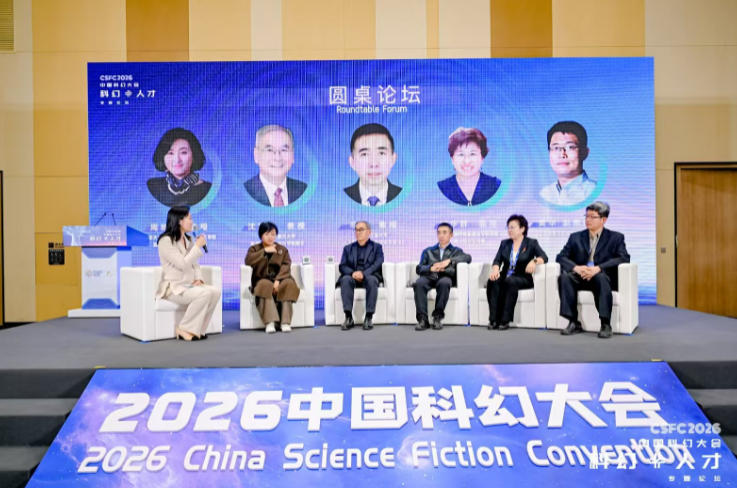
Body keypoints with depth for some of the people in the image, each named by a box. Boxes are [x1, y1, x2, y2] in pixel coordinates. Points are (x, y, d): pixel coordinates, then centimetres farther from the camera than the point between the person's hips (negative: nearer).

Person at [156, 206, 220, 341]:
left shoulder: (188, 240, 15)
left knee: (215, 292, -19)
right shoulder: (166, 241, -12)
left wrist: (198, 279, -2)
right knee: (204, 293, -30)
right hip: (173, 287, -7)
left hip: (189, 285, 8)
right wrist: (197, 246, -13)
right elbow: (183, 264, -20)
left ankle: (196, 330, -10)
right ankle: (184, 329, -14)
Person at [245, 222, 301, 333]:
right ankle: (270, 322, -42)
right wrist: (265, 251, -19)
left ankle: (286, 322, -33)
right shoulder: (255, 249, 9)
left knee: (289, 283, -31)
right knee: (266, 285, -36)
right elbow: (248, 260, -13)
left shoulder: (282, 249, 11)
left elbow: (286, 266, -5)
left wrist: (278, 280, -23)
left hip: (279, 279, 1)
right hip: (262, 280, -1)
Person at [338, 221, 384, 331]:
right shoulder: (348, 248, 21)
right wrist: (353, 273, -17)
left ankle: (369, 317, -33)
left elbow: (378, 264, -3)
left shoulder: (377, 247, 14)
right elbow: (342, 266, 7)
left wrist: (364, 274, -22)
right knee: (346, 279, -33)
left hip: (369, 277, -2)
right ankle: (348, 317, -34)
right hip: (352, 277, 2)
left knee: (372, 280, -37)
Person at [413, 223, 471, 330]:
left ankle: (437, 317, -29)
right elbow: (419, 268, 14)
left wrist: (449, 260, -12)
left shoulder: (456, 251, 25)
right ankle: (422, 319, -34)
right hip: (429, 277, 2)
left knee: (444, 283, -38)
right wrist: (431, 268, -8)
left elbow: (468, 258, 1)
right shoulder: (428, 251, 29)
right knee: (419, 283, -33)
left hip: (445, 277, -1)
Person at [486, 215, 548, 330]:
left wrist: (534, 261, -30)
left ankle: (505, 320, -34)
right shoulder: (504, 243, 17)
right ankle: (494, 320, -35)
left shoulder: (531, 243, 7)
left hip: (523, 278, -3)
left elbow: (544, 257, -7)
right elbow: (497, 260, 5)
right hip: (505, 276, 3)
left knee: (510, 281, -37)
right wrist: (495, 269, -19)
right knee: (492, 281, -30)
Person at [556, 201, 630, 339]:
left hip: (603, 277, -2)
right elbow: (561, 256, 7)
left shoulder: (616, 237, 10)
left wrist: (598, 268, -22)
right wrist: (576, 267, -16)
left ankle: (605, 325, -33)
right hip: (580, 277, 3)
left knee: (601, 277, -37)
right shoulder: (576, 237, 17)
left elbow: (624, 258, -6)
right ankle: (573, 323, -26)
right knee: (564, 276, -30)